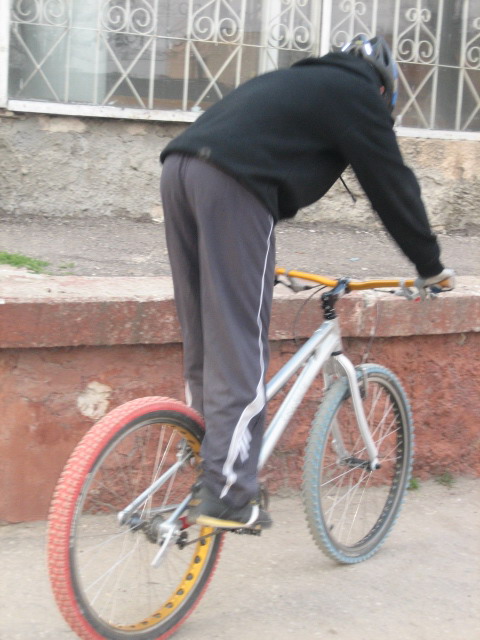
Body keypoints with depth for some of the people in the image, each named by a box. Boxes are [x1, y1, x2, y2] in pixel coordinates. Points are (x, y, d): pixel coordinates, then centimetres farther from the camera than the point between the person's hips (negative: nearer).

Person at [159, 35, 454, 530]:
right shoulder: (357, 94, 12)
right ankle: (226, 496, -8)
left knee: (203, 340, 13)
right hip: (230, 184, -9)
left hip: (179, 167, 9)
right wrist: (431, 266, 21)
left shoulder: (297, 82, 35)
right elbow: (392, 184, 11)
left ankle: (208, 465, 18)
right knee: (239, 346, -7)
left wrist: (256, 258, 47)